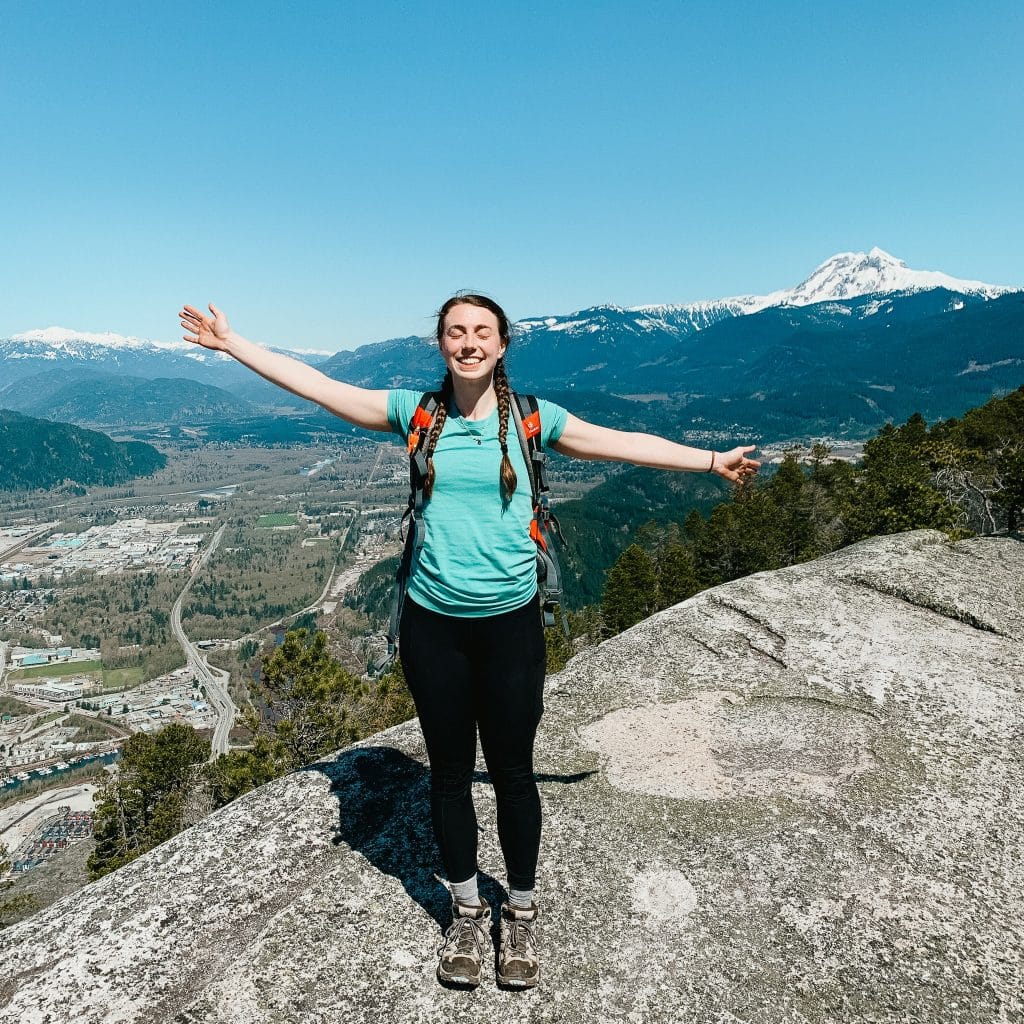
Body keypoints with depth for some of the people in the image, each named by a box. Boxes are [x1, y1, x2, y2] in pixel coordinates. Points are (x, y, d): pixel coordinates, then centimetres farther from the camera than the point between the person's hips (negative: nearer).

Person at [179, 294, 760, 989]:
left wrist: (713, 460, 6)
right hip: (433, 624, 1)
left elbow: (625, 444, 5)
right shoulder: (416, 411, 1)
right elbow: (317, 386, 5)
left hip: (510, 624, -1)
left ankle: (521, 915, 35)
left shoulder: (531, 417, 0)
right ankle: (467, 913, 37)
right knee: (450, 772, 15)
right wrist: (233, 344, 7)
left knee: (512, 771, 11)